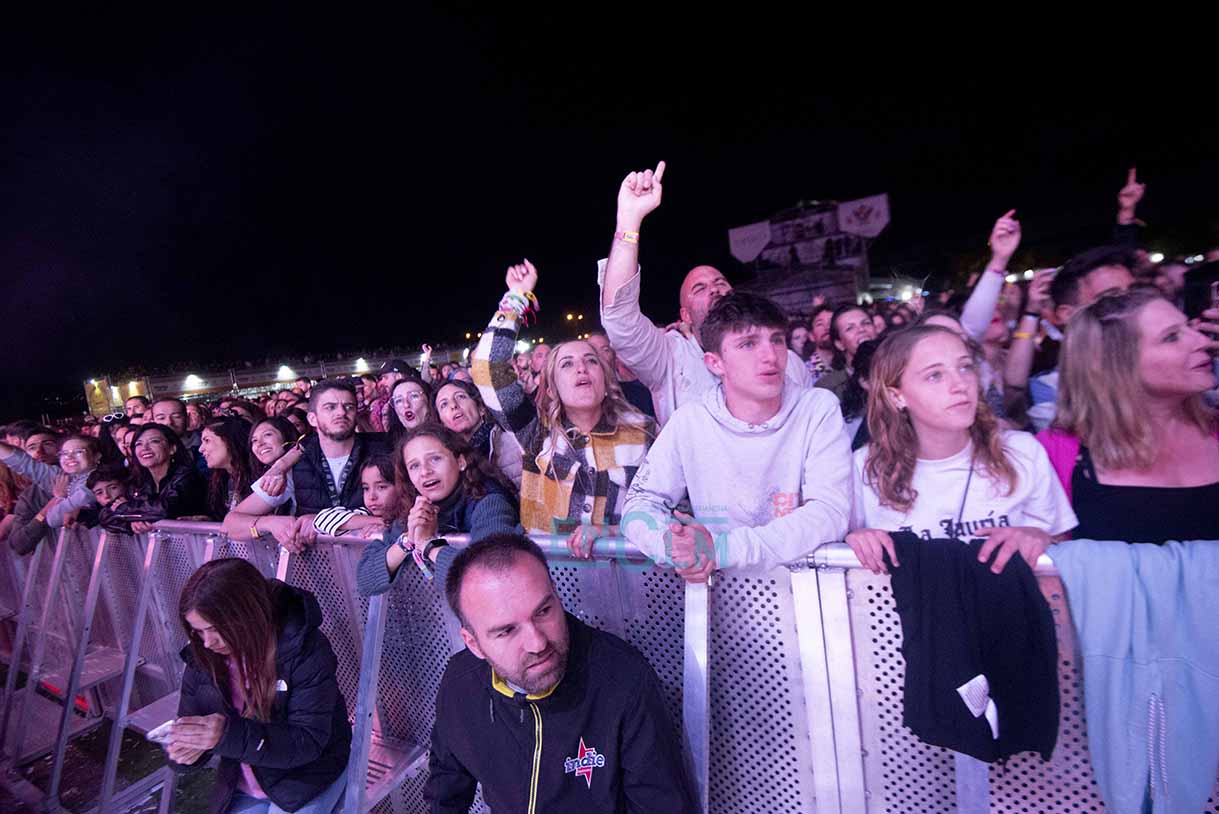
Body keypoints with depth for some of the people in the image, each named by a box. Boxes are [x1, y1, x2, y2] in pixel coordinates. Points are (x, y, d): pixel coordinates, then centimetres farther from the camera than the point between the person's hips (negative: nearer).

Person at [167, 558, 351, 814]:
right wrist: (182, 751, -24)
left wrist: (229, 734, -37)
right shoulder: (201, 657, -8)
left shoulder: (305, 648, -25)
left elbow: (308, 741, -26)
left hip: (308, 780, -5)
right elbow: (192, 728, 0)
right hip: (241, 790, 5)